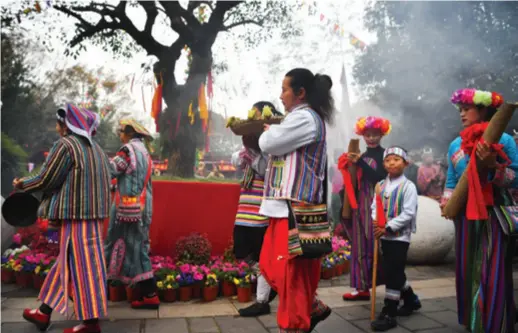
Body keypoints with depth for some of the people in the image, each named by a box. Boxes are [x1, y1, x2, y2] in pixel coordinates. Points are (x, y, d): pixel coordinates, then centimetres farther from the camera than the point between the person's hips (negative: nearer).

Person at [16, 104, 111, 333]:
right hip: (90, 212, 9)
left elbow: (45, 180, -8)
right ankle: (44, 313, 29)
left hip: (77, 215, -9)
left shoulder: (65, 145, -10)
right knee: (66, 263, 16)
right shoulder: (93, 147, 15)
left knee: (81, 265, -3)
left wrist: (22, 185, 10)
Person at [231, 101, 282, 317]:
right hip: (248, 206, 8)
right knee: (242, 250, 13)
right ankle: (270, 283, 32)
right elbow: (237, 163, 11)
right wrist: (247, 147, -5)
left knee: (261, 255, 0)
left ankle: (262, 302, 14)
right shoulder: (256, 139, 16)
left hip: (264, 208, -8)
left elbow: (264, 170, -18)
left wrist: (252, 148, -19)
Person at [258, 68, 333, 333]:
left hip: (295, 206, -10)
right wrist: (272, 132, 10)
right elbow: (279, 148, 24)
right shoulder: (303, 118, 21)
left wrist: (268, 131, 8)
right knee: (270, 265, 14)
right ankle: (313, 308, 27)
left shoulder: (304, 118, -12)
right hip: (286, 205, 10)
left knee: (289, 272, -1)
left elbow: (267, 143, -12)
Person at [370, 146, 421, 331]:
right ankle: (411, 301, 40)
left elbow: (408, 214, -17)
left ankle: (389, 314, 4)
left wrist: (388, 227, -21)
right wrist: (375, 220, -15)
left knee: (392, 274, -6)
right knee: (394, 273, 17)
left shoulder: (408, 186, -10)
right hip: (385, 236, 7)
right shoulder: (381, 185, 8)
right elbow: (375, 206, 7)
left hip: (400, 236, -6)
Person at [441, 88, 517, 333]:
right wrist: (447, 202, 4)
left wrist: (493, 166, -22)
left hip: (495, 214, -4)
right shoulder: (456, 144, 10)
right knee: (467, 270, 11)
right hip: (466, 215, 4)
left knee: (493, 273, 0)